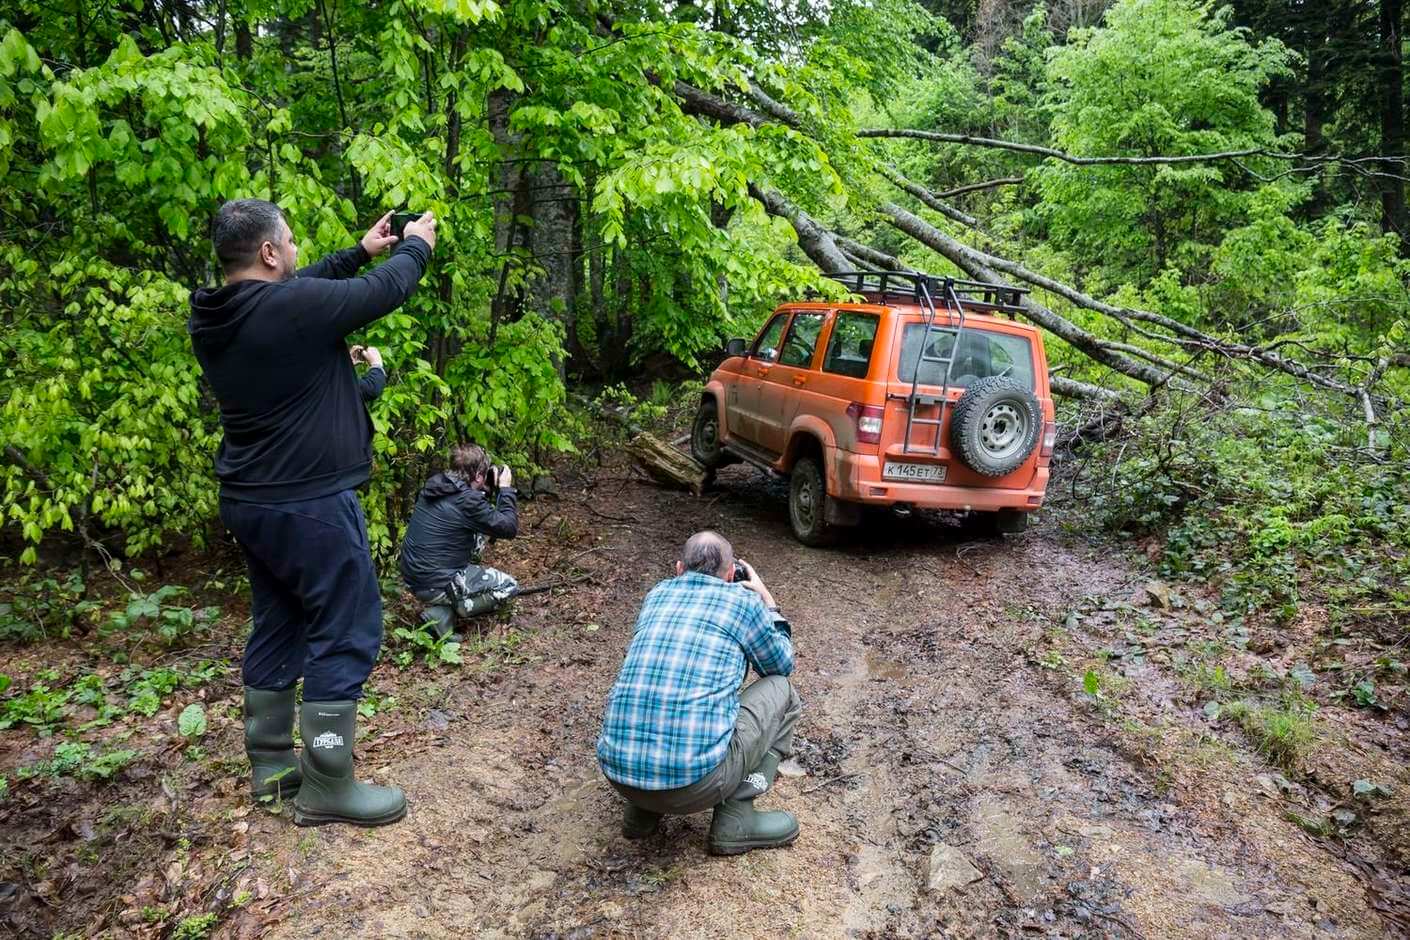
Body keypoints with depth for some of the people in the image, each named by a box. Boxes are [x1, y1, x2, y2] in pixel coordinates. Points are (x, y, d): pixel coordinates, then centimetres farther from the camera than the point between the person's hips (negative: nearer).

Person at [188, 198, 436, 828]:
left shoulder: (211, 317, 3)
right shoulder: (290, 305, -22)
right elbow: (383, 292, -9)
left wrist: (362, 251, 23)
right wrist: (416, 246, 10)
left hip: (248, 502, 9)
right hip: (310, 505, -9)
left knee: (276, 627, 19)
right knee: (346, 635, 1)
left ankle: (269, 762, 30)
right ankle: (326, 788, 8)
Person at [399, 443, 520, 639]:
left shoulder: (434, 485, 2)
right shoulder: (468, 500, -23)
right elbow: (509, 528, -13)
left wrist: (484, 490, 12)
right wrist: (506, 489, -3)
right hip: (435, 586, -8)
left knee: (481, 533, 21)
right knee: (510, 586, 6)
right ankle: (444, 613, -5)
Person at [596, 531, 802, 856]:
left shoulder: (657, 594, 16)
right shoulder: (742, 600, 4)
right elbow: (781, 664, 22)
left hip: (617, 771, 5)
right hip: (695, 780, -5)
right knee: (782, 690, 16)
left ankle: (642, 811, 20)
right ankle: (734, 820, 8)